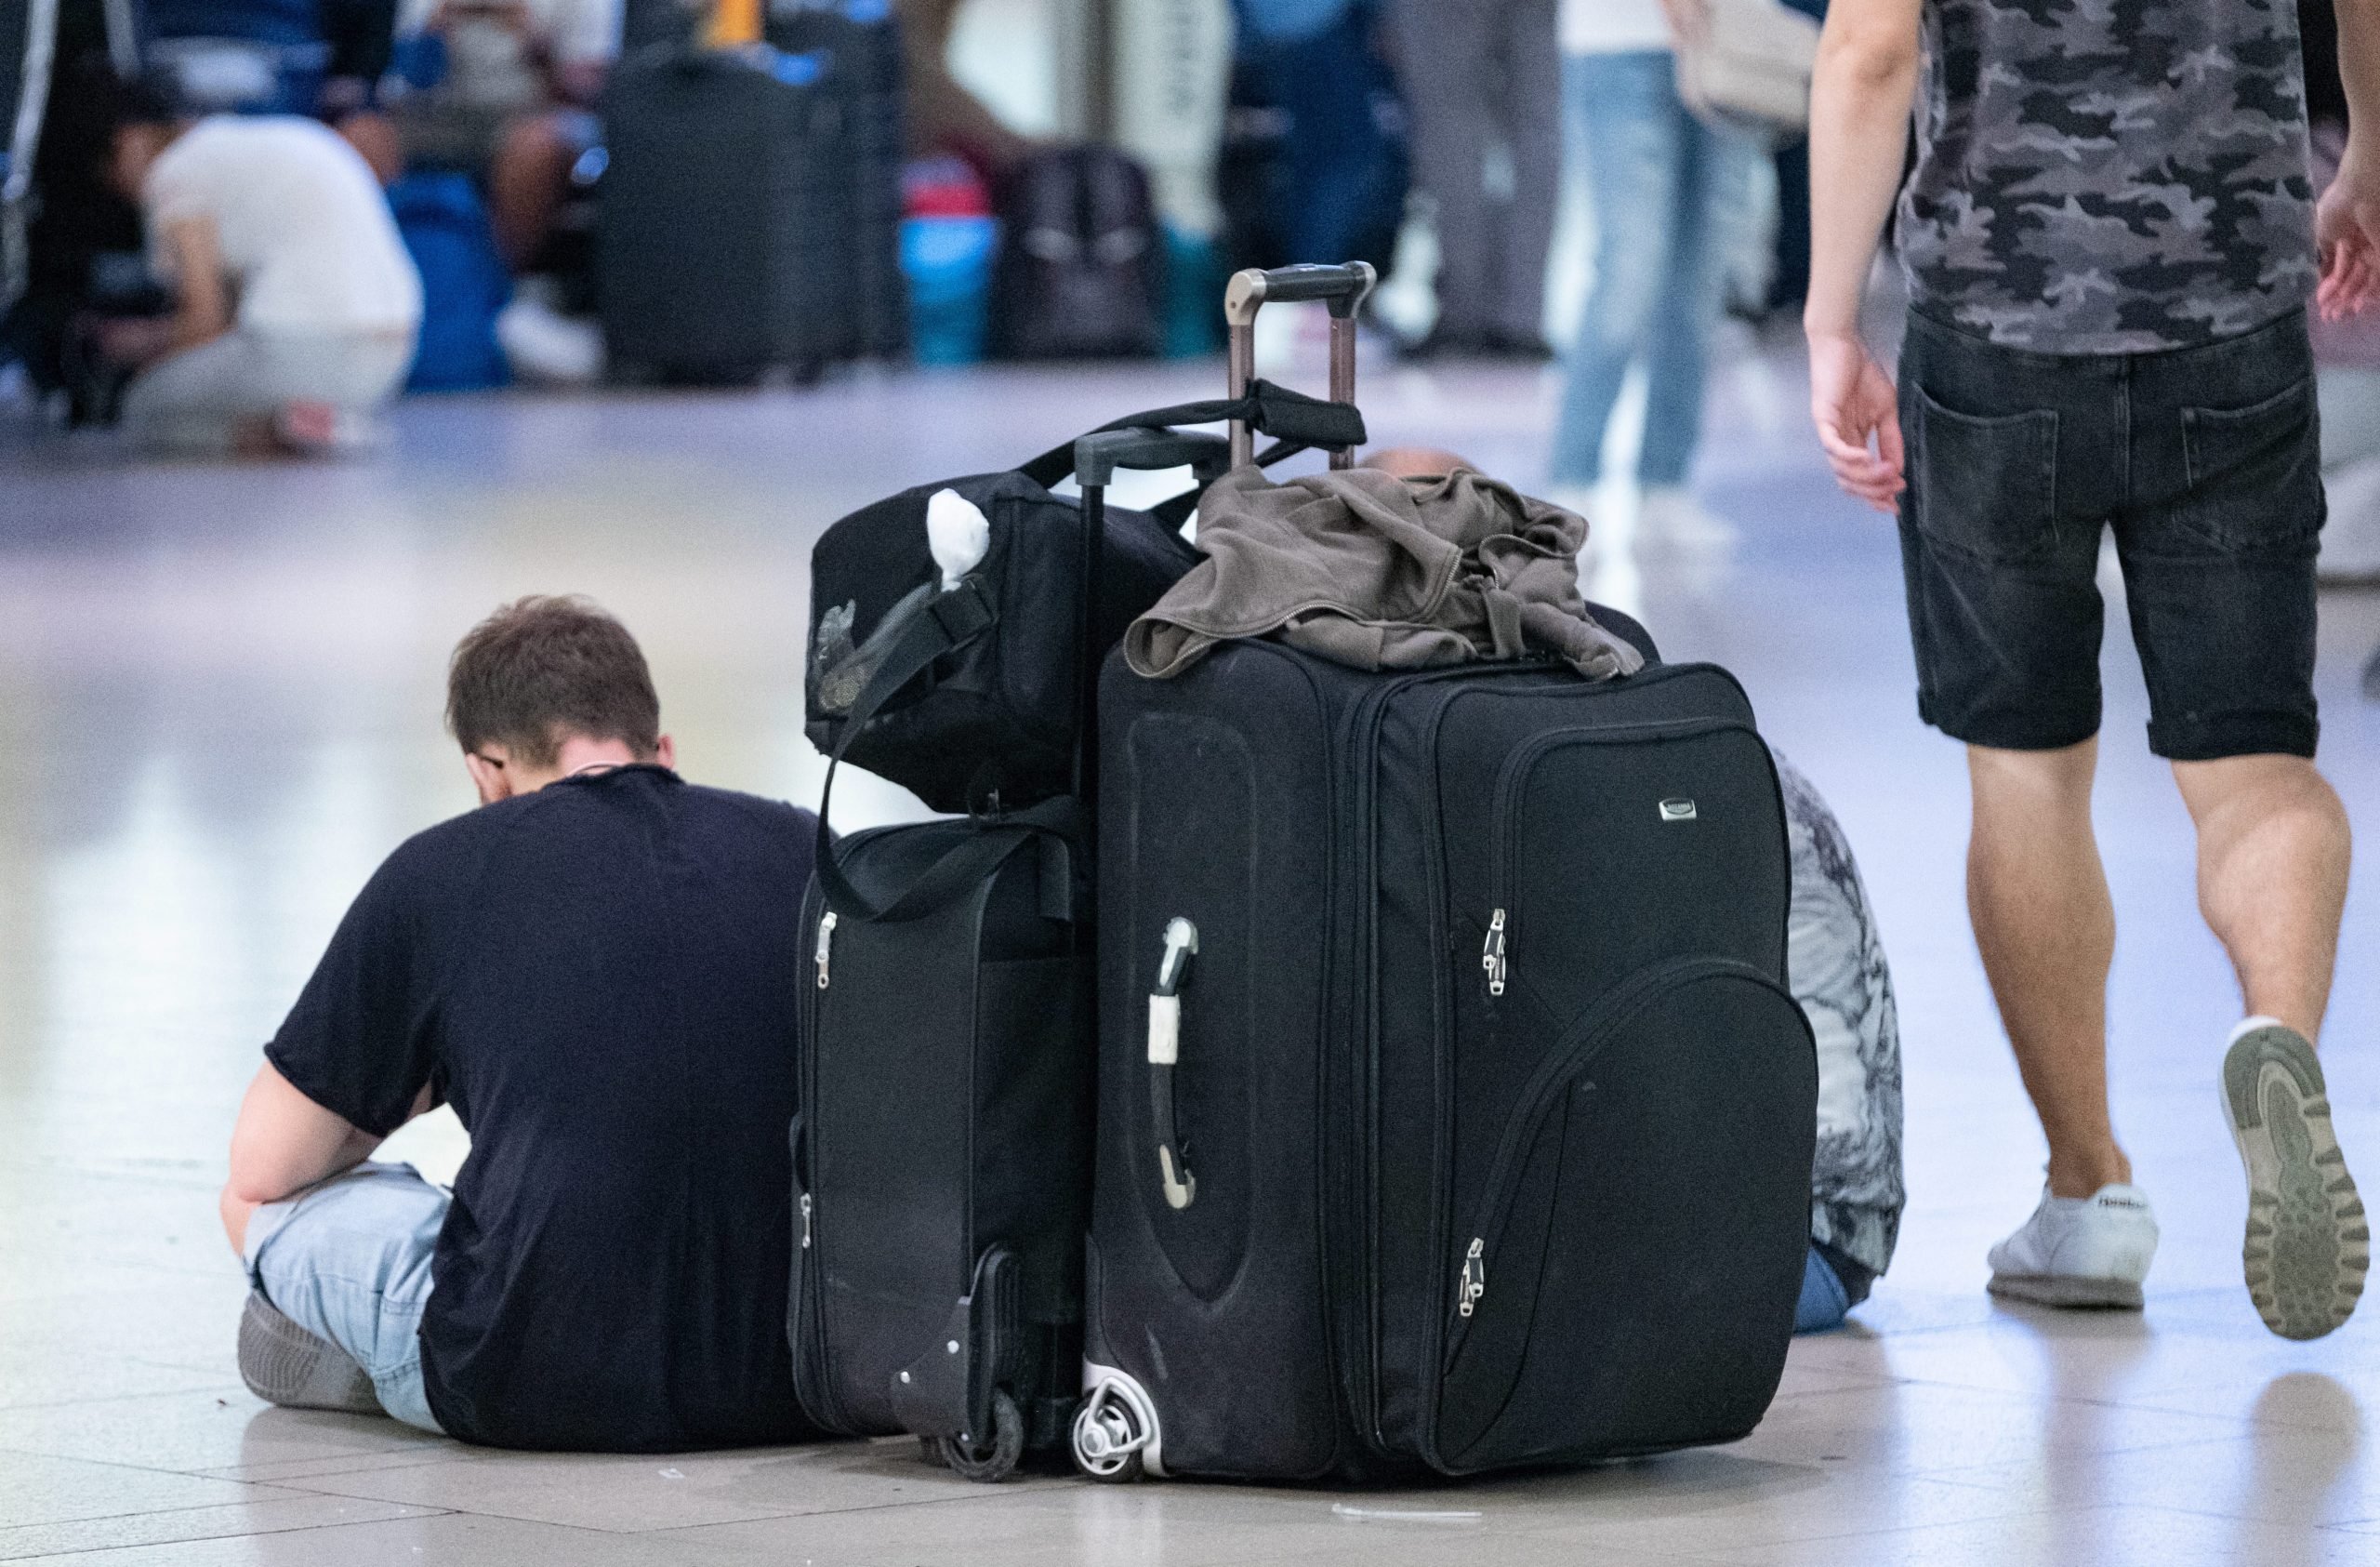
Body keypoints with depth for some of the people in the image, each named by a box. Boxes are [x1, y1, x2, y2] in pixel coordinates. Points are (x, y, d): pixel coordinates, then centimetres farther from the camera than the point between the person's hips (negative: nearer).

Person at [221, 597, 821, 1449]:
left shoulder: (440, 871, 3)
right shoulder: (804, 848, 9)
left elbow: (263, 1168, 11)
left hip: (537, 1391, -3)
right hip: (793, 1387, 3)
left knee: (262, 1201, 20)